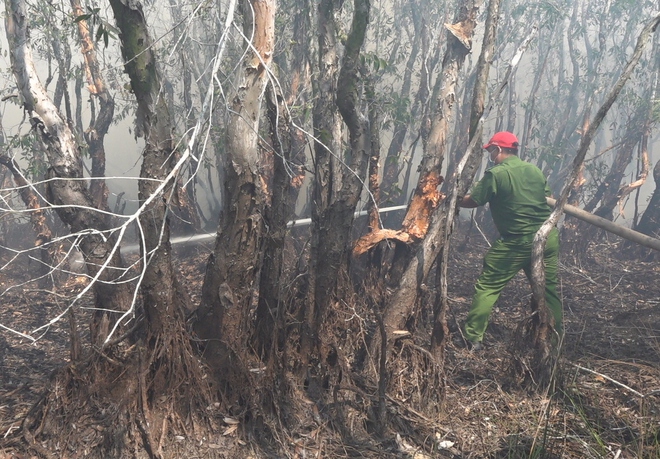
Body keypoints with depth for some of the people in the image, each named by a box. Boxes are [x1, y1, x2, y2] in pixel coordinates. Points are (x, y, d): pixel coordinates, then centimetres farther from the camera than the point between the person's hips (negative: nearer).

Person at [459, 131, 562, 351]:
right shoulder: (536, 170, 10)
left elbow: (472, 201, -7)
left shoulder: (496, 174, -9)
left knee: (487, 287, 2)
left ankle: (473, 338, 2)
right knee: (548, 289, 14)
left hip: (517, 242, -6)